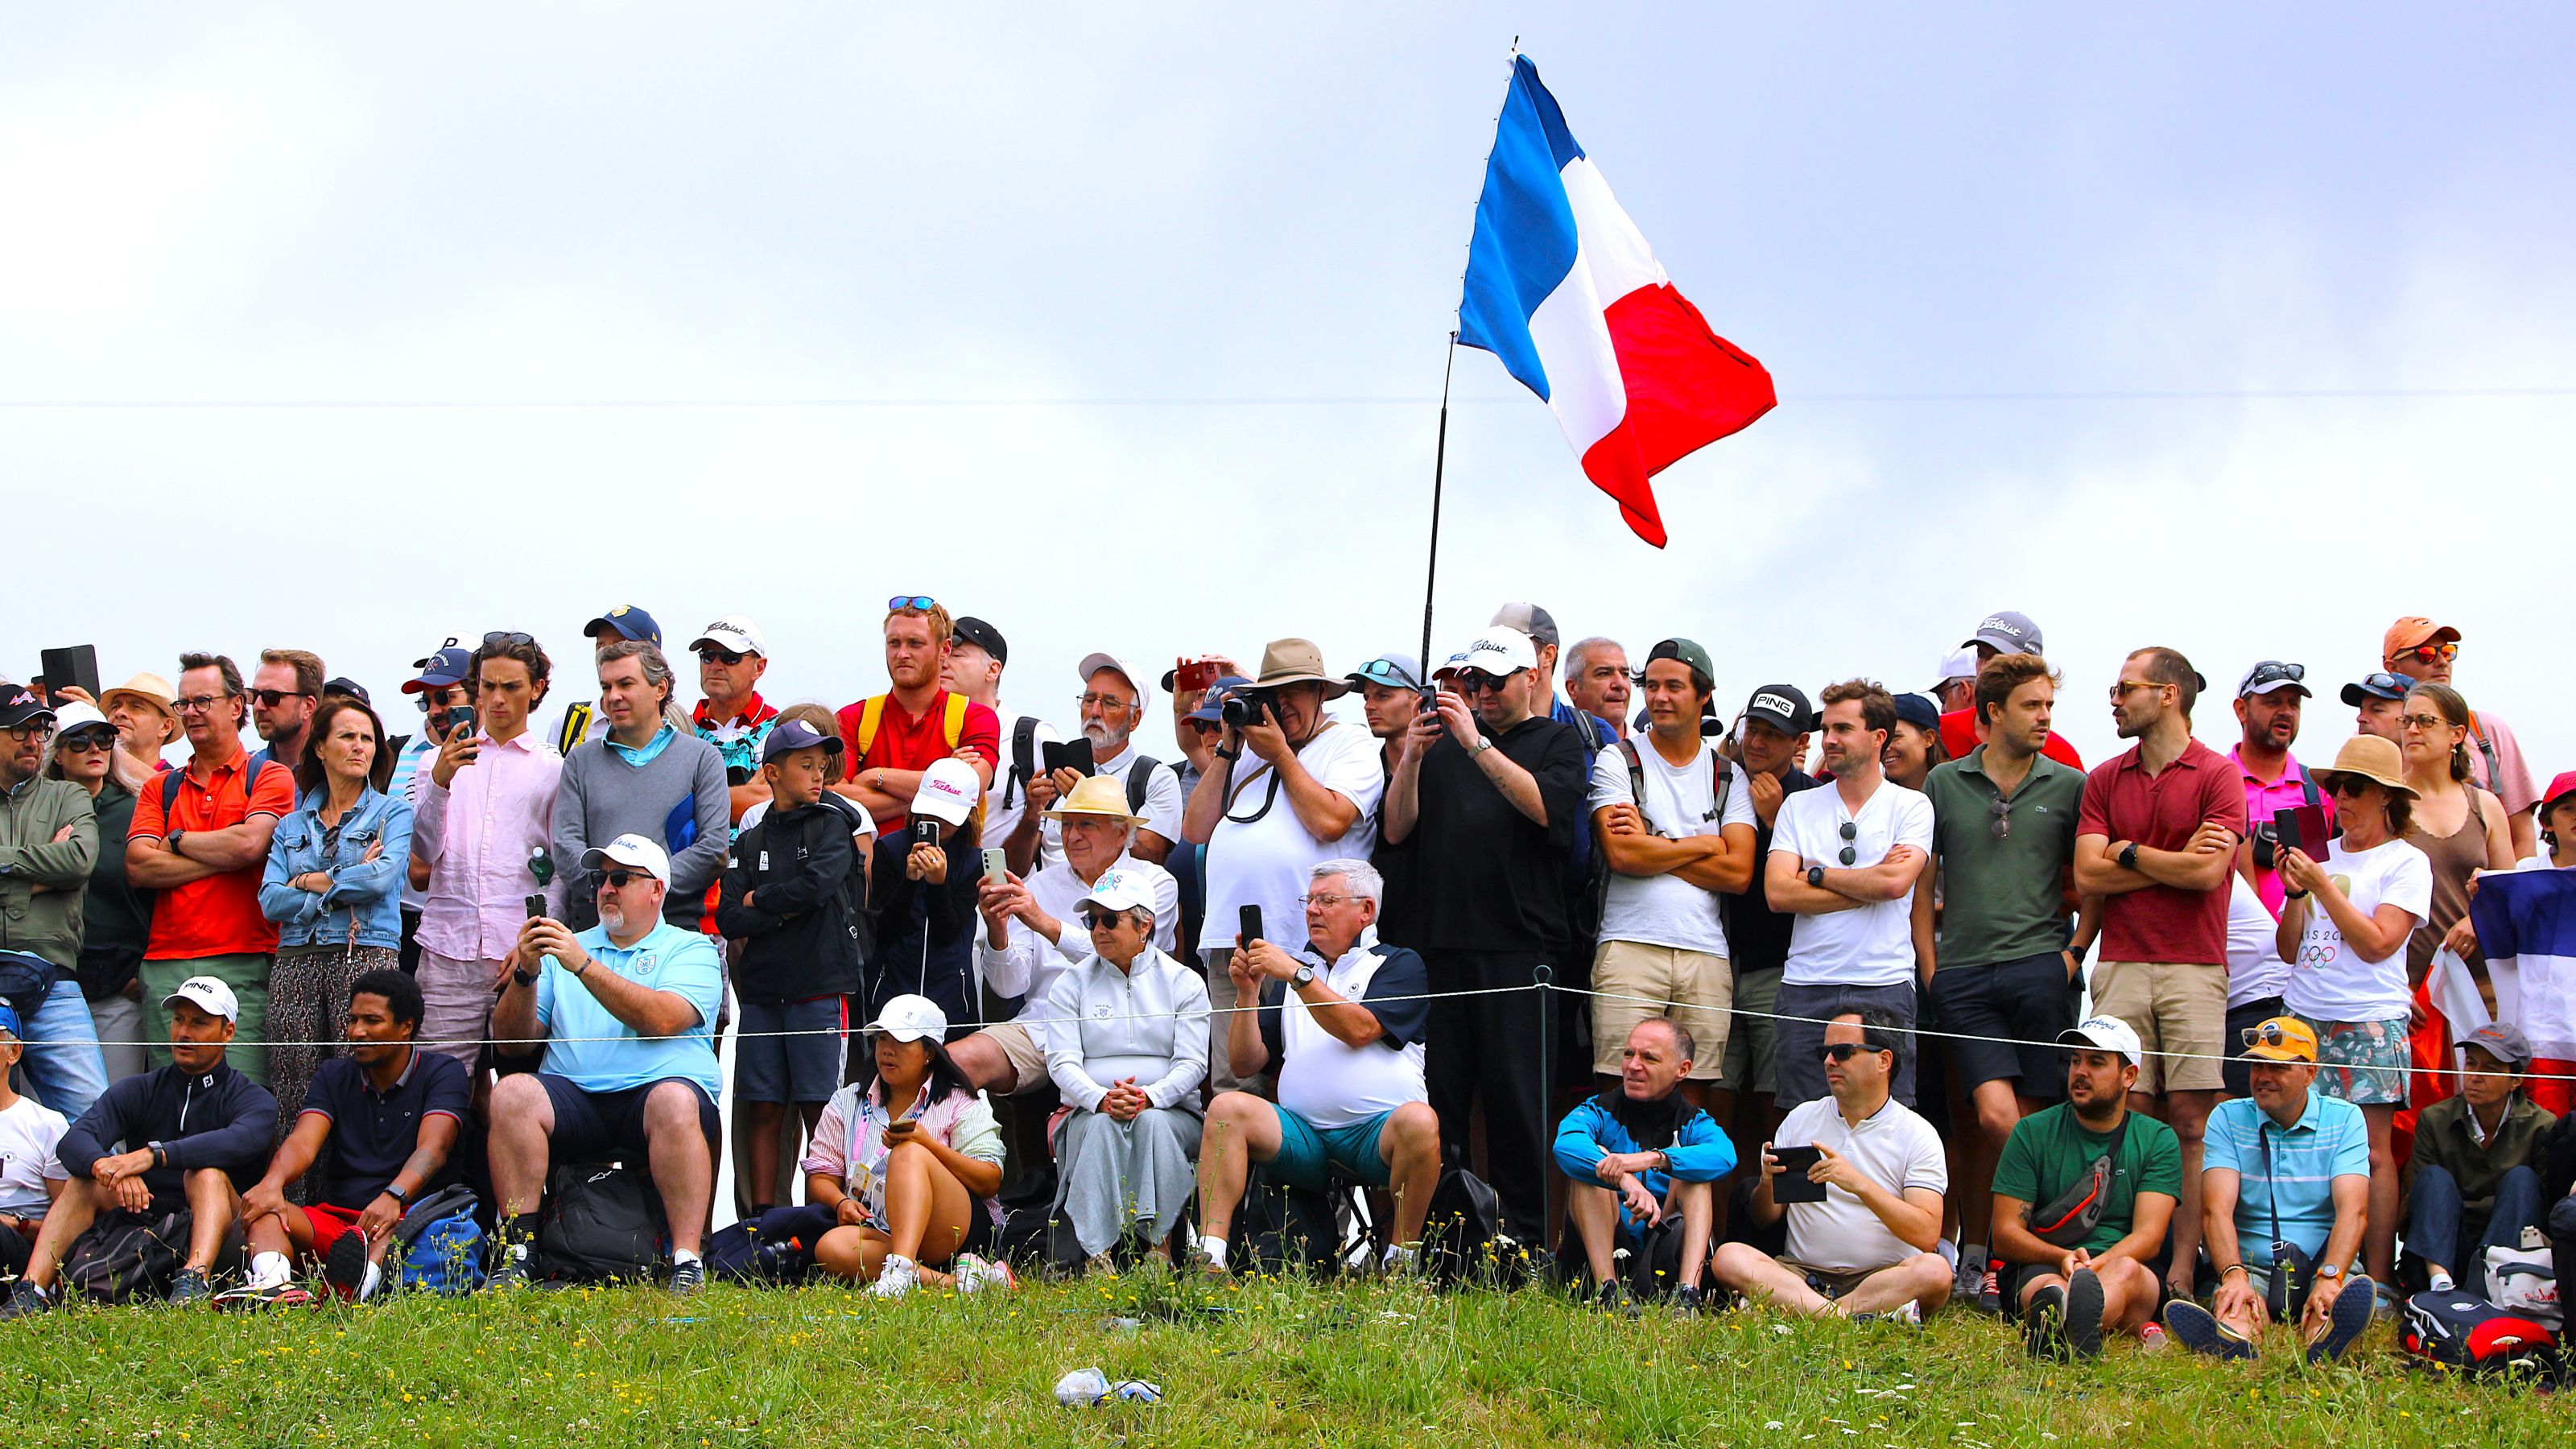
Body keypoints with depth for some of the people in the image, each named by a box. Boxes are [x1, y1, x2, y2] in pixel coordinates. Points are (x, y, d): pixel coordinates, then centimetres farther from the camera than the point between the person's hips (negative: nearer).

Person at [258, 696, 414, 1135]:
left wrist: (312, 882, 1)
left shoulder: (392, 812, 10)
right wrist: (345, 887, -3)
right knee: (293, 1098, -4)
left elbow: (383, 875, -8)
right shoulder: (292, 824, 19)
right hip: (297, 962, 3)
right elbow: (270, 900, 5)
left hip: (366, 956, -3)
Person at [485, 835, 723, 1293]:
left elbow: (662, 1020, -9)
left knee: (674, 1102, -37)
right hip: (573, 1097, 3)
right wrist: (525, 976, -1)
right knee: (512, 1093, -28)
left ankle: (688, 1262, -37)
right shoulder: (565, 949, 25)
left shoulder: (691, 950, 13)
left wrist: (585, 966, -12)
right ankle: (514, 1258, -27)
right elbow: (512, 1043, 16)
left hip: (654, 1087, -3)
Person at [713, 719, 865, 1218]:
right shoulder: (750, 842, 14)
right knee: (762, 1111, 3)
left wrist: (758, 900, 1)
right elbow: (728, 919, 3)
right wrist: (785, 911, -8)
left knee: (820, 1111, -4)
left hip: (819, 989, -3)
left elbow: (818, 885, -12)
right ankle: (761, 1219, 5)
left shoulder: (832, 826, 6)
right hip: (761, 990, 3)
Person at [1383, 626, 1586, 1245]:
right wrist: (1412, 757, -7)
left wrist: (1477, 743, -17)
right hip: (1441, 943, 3)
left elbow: (1543, 806, -11)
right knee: (1438, 1090, 2)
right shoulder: (1445, 741, 17)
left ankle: (1524, 1235, 0)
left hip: (1519, 944, -3)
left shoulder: (1557, 742, 9)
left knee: (1516, 1094, -5)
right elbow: (1397, 828, 8)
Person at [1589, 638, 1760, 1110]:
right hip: (1629, 947, -3)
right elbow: (1622, 855, -7)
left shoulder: (1729, 778, 15)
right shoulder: (1617, 761, 8)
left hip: (1707, 955, 3)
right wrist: (1703, 845, 1)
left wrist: (1652, 846, -3)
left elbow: (1739, 872, 2)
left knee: (1694, 1096, -1)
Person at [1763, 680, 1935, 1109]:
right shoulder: (1799, 806, 12)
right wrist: (1868, 885, -4)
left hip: (1884, 987, -2)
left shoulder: (1911, 807, 6)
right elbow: (1779, 893, -2)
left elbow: (1895, 882, -11)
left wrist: (1818, 874, 0)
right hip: (1806, 987, 2)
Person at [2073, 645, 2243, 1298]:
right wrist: (2175, 860, -3)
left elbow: (2207, 872, -10)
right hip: (2120, 967, 3)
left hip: (2193, 967, -3)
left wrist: (2130, 854, 1)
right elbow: (2088, 875, 4)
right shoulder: (2105, 779, 14)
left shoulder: (2217, 775, 1)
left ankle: (2183, 1268, -5)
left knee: (2192, 1118, -5)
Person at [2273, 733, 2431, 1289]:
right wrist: (2294, 892, -2)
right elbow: (2290, 950, 13)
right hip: (2302, 1017, 4)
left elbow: (2376, 944, -11)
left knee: (2372, 1151, -6)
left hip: (2368, 1023, -4)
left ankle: (2379, 1280, -5)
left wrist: (2321, 884, -10)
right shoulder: (2320, 854, 13)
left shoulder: (2407, 863, 1)